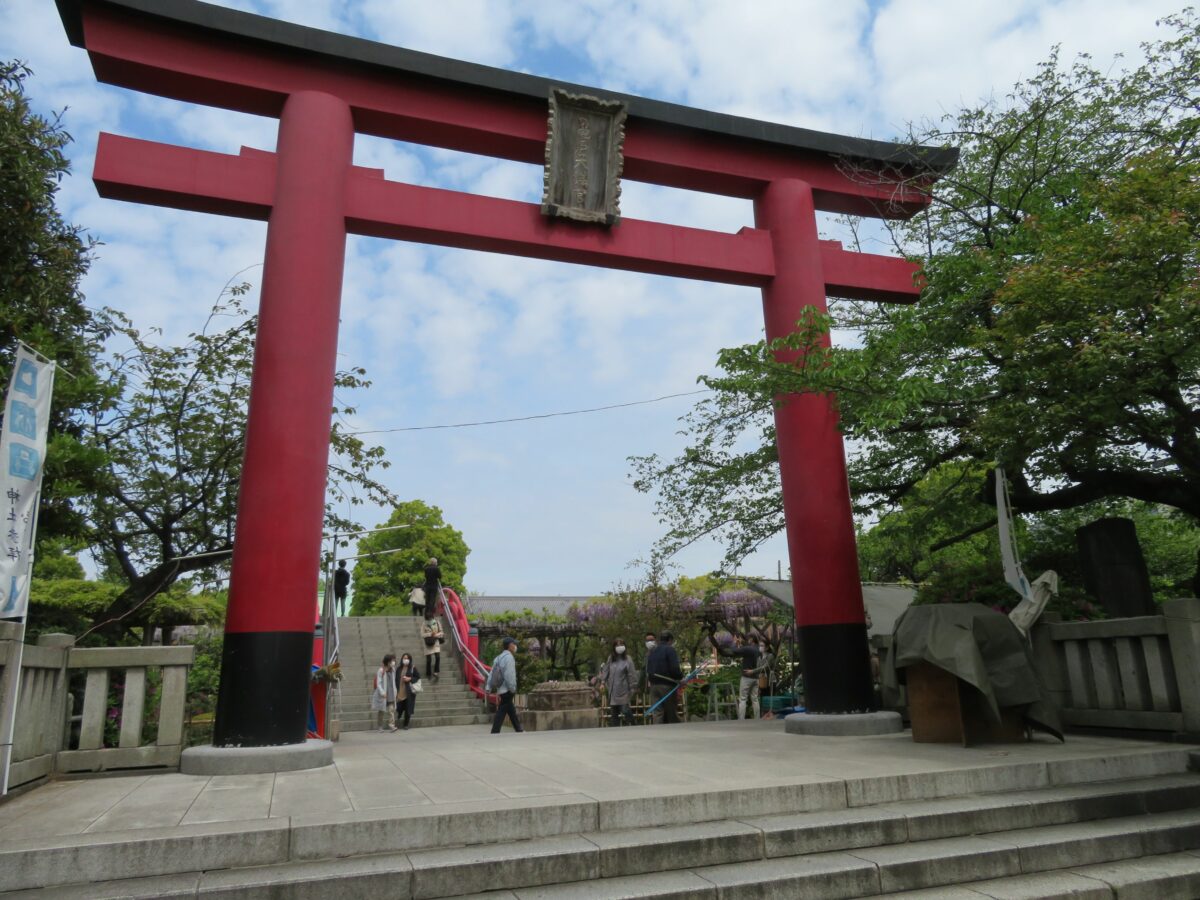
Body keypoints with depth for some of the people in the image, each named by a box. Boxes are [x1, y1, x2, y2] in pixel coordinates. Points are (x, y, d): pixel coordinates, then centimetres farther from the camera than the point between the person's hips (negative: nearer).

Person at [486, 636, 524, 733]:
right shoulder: (509, 657, -13)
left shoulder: (499, 658, 14)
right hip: (507, 691, -9)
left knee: (512, 711, 18)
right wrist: (513, 689, -12)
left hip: (501, 690, 9)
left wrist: (488, 688, 9)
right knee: (501, 712, -7)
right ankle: (495, 732, -8)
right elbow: (509, 676, -20)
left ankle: (518, 729, 28)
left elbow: (491, 674, 11)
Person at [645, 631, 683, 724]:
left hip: (653, 685, 6)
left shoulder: (652, 651, 16)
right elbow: (674, 668, -16)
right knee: (672, 715, 4)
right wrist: (680, 677, -1)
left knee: (657, 713, 4)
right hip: (667, 685, -6)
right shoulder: (670, 650, -7)